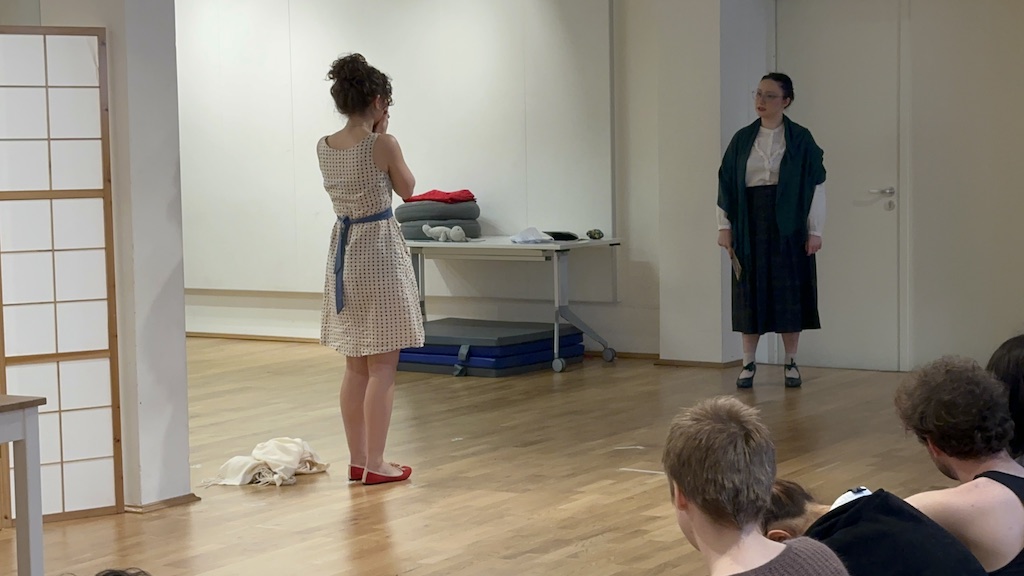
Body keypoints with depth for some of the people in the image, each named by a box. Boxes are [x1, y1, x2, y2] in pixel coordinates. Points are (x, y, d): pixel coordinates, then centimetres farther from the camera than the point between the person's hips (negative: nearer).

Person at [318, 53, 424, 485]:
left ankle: (357, 460, 19)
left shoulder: (324, 147, 2)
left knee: (356, 367, 14)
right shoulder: (383, 145, -15)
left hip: (342, 249, 7)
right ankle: (375, 464, 2)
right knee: (382, 368, 0)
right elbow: (407, 189, 1)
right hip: (379, 249, -7)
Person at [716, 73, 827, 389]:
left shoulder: (801, 139, -1)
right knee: (750, 292, 4)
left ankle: (791, 363, 13)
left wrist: (815, 230, -6)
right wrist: (724, 226, 2)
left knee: (789, 292, 2)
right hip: (750, 224, 2)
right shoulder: (742, 139, 6)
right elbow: (726, 182, 8)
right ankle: (749, 363, 12)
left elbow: (816, 185, -2)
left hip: (788, 225, -2)